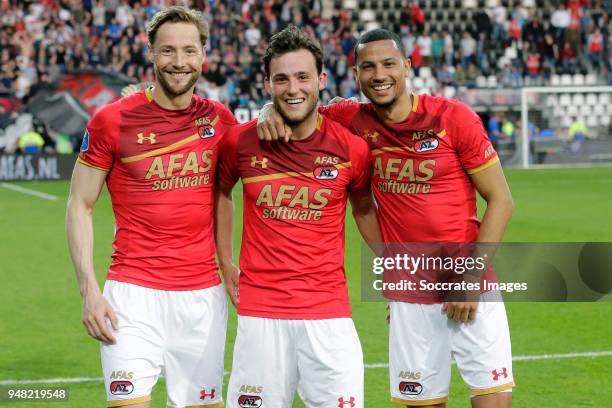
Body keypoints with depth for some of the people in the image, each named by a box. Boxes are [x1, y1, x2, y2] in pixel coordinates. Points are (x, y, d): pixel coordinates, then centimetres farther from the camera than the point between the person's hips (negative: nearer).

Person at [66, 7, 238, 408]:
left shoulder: (220, 119, 6)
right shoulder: (112, 120, -3)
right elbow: (80, 205, 1)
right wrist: (89, 290, -8)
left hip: (204, 294, 3)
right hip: (134, 293, -3)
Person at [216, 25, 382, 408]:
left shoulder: (351, 149, -2)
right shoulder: (241, 141, 0)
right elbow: (220, 191, 20)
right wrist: (225, 263, 16)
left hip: (328, 313, 0)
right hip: (260, 312, 0)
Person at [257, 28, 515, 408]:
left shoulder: (453, 117, -7)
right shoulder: (353, 120, 0)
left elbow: (501, 200, -5)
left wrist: (472, 277, -11)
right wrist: (272, 112, -14)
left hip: (472, 292, -2)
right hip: (410, 300, 2)